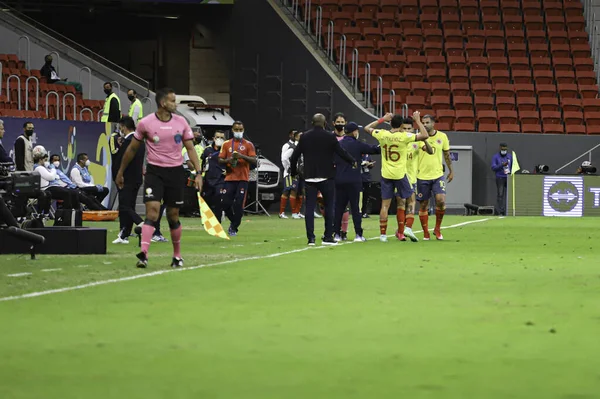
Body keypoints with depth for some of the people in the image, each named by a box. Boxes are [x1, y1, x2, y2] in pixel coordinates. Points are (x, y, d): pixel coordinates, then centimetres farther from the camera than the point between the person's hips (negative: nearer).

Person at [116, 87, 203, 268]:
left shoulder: (181, 122, 2)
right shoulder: (145, 123, -5)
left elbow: (190, 148, 6)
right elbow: (132, 148, 6)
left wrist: (198, 173, -3)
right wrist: (120, 172, 12)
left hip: (175, 172, 3)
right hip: (154, 172, -3)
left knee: (173, 216, 8)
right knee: (152, 213, -17)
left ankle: (177, 255, 23)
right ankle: (143, 255, -25)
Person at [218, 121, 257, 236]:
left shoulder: (248, 145, 6)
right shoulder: (226, 144, 11)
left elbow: (254, 161, -3)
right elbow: (220, 160, 10)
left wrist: (242, 156, -18)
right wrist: (228, 160, -11)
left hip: (242, 179, -2)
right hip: (229, 178, 2)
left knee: (239, 204, -9)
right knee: (226, 204, -3)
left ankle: (234, 228, 3)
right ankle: (234, 221, 22)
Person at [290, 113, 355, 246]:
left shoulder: (304, 137, 3)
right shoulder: (329, 137, -5)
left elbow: (294, 156, 6)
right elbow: (342, 152, -3)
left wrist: (293, 171, 21)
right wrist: (353, 161, 15)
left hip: (309, 177, 2)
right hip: (326, 176, -2)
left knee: (309, 207, 3)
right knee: (329, 206, 7)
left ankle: (310, 238, -3)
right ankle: (328, 237, 3)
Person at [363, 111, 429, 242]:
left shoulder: (382, 135, -2)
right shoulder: (404, 136, -12)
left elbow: (367, 128, 16)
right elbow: (424, 135, -14)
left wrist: (382, 119, 18)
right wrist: (418, 120, -4)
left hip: (386, 174, 3)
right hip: (400, 174, -3)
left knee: (385, 205, 4)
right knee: (410, 200, 14)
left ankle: (382, 234, 1)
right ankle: (407, 228, 6)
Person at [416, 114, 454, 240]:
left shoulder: (442, 136, 3)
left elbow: (447, 155, 14)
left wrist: (451, 171, 18)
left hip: (438, 175, 1)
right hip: (422, 176, -1)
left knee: (441, 200, -15)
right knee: (424, 205, 3)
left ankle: (437, 229, 4)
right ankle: (425, 233, 15)